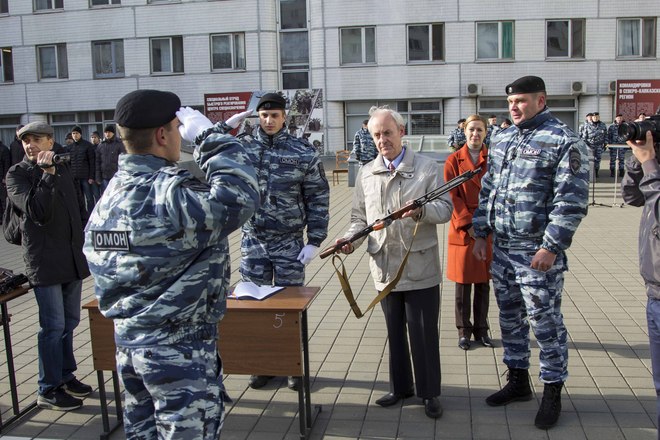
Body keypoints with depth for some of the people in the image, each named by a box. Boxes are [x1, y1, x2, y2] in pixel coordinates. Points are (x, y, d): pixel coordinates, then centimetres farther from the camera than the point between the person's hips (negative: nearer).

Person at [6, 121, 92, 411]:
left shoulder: (63, 169, 12)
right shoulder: (17, 174, -6)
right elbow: (37, 211, -20)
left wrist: (83, 247, 19)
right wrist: (47, 175, -22)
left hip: (72, 259, 6)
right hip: (45, 262, -6)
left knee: (69, 322, 14)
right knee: (53, 326, -3)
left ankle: (66, 376, 29)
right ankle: (48, 390, 10)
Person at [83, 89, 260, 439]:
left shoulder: (109, 195, 6)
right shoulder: (168, 195, -23)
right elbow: (239, 196, -29)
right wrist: (208, 135, -17)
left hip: (128, 344, 9)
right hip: (179, 351, -9)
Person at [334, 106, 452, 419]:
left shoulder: (427, 167, -1)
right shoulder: (366, 173, 9)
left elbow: (446, 208, -5)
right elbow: (360, 217, 13)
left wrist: (422, 211, -26)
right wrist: (351, 239, -6)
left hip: (420, 267, -3)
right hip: (384, 268, 4)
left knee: (424, 332, 4)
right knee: (395, 332, 16)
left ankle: (429, 392, 21)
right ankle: (400, 386, 32)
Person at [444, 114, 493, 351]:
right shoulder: (454, 161, -1)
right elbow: (452, 197, -5)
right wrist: (468, 224, -13)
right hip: (462, 230, -2)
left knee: (484, 283, 10)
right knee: (463, 283, 6)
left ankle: (481, 329, 24)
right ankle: (464, 330, 19)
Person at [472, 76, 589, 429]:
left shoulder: (564, 141, -10)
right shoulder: (502, 140, 12)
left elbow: (571, 201, -15)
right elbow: (487, 190, 17)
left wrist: (551, 247, -19)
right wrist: (481, 234, 13)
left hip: (538, 251, -7)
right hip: (501, 247, 7)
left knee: (545, 321, 2)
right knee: (510, 317, 16)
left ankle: (552, 391, 18)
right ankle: (517, 380, 31)